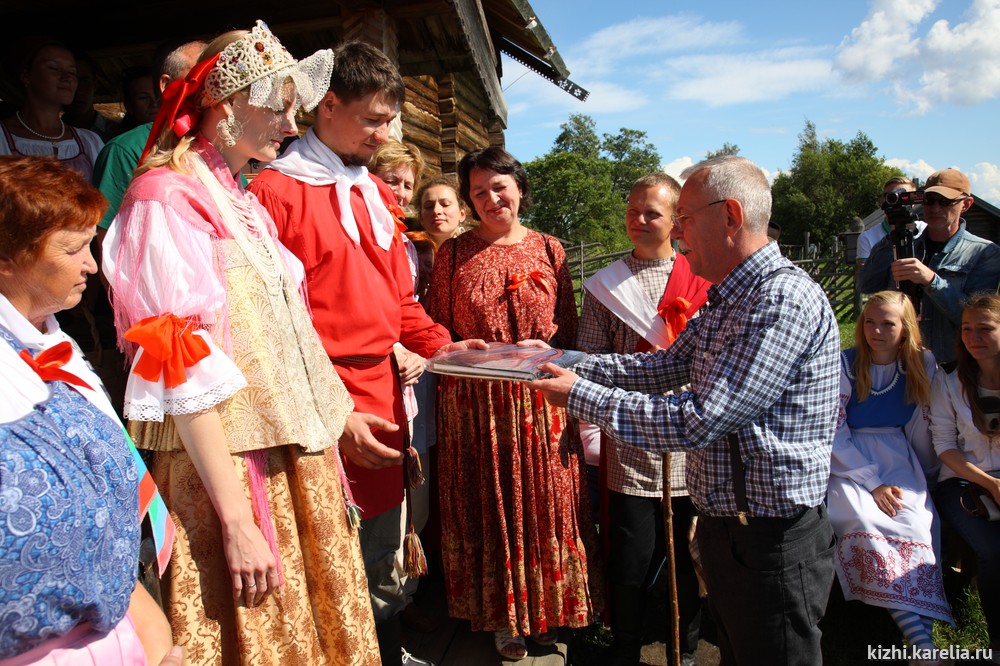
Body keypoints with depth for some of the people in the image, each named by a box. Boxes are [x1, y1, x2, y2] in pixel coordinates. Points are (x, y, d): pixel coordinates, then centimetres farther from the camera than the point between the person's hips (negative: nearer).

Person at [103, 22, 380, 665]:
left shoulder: (246, 204, 14)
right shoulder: (167, 196, -11)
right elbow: (182, 368, -18)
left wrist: (324, 434, 14)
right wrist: (237, 521, -20)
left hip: (293, 457, 8)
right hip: (228, 467, -7)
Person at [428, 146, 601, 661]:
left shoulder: (549, 250, 5)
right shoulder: (453, 253, 1)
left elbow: (569, 331, 8)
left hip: (541, 401, 1)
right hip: (475, 402, -1)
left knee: (545, 502, 10)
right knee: (489, 508, 9)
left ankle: (545, 610, 33)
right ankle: (503, 617, 30)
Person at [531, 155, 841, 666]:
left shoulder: (785, 301, -24)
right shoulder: (727, 300, 9)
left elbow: (698, 422, -27)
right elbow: (662, 367, 10)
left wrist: (579, 396, -20)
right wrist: (562, 363, 0)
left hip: (772, 543, -9)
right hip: (723, 526, 9)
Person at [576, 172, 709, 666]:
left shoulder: (703, 281, 7)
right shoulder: (605, 286, 3)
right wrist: (590, 431, -3)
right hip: (630, 445, -1)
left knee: (690, 557, 13)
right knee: (631, 562, 5)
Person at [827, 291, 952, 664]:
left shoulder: (922, 364, 3)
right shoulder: (844, 365, -6)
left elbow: (923, 427, 12)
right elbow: (834, 433, -7)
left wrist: (925, 476, 16)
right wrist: (872, 482, -13)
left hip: (898, 458, 4)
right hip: (849, 461, -3)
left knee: (916, 517, -27)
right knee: (865, 518, -31)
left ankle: (917, 632, -27)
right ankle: (918, 635, -35)